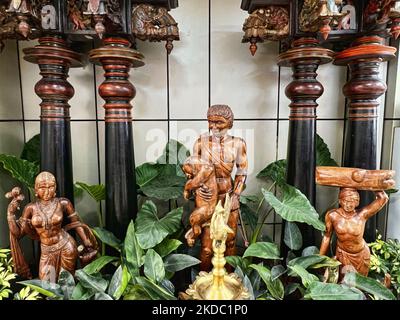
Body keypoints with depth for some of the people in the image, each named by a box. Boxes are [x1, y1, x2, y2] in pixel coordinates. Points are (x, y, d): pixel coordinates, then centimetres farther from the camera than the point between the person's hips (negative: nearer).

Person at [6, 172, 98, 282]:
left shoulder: (63, 203, -11)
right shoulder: (31, 208, -5)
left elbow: (77, 224, -3)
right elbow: (17, 232, -4)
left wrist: (88, 245, -2)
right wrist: (11, 213, -13)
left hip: (65, 246, -2)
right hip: (46, 252, 3)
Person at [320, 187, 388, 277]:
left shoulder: (362, 214, -25)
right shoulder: (332, 215, -23)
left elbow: (383, 198, -35)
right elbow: (326, 237, -12)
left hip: (361, 254, 1)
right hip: (342, 253, 0)